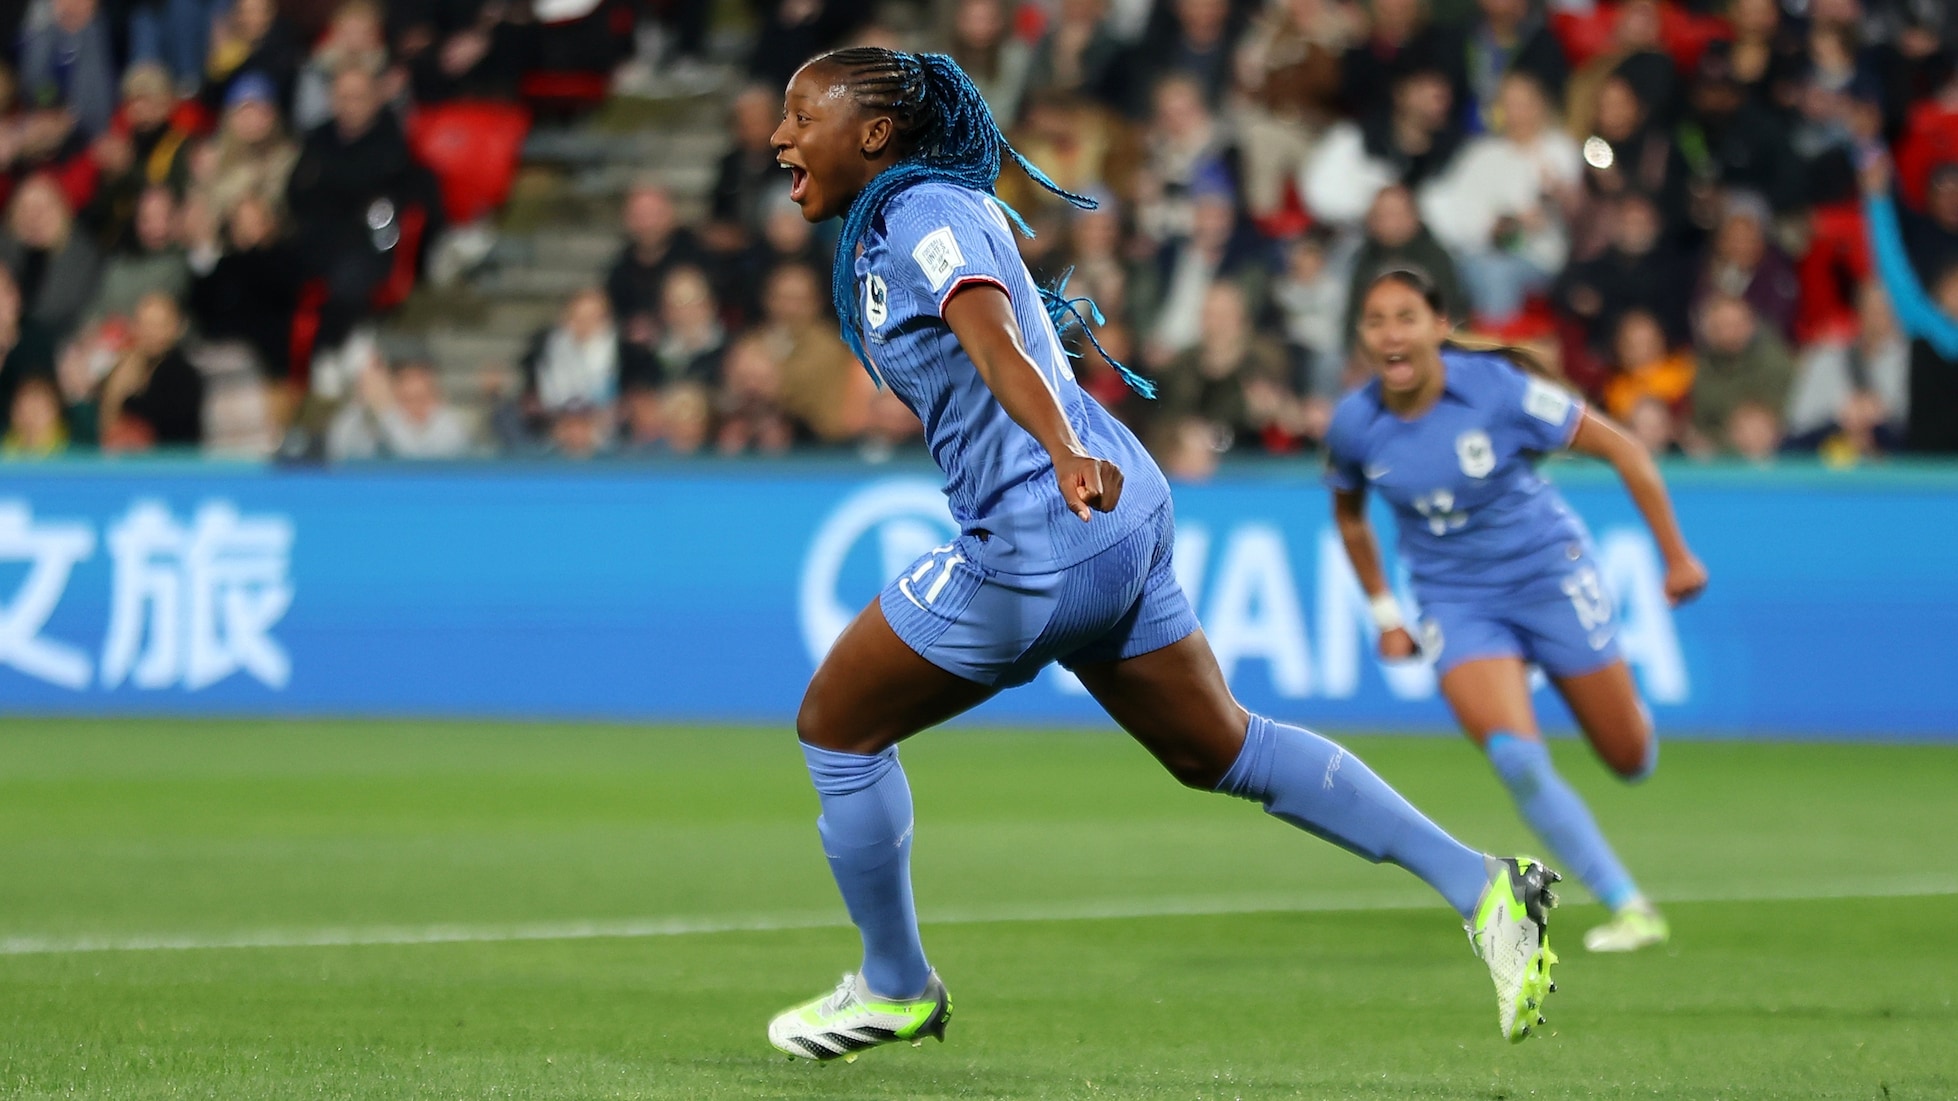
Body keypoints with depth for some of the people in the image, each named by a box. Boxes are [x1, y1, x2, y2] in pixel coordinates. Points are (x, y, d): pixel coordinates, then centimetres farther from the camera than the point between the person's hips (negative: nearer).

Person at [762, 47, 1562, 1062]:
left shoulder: (922, 216, -13)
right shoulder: (880, 231, 17)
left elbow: (995, 343, -32)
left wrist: (1066, 456, -46)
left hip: (1042, 535, -10)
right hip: (1122, 522, 10)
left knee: (836, 725, 4)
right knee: (1219, 750, 16)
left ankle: (894, 986, 17)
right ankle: (1481, 889, 12)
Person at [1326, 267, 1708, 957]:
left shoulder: (1496, 389, -21)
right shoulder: (1353, 426, -12)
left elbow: (1622, 450, -11)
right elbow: (1349, 514, 12)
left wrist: (1676, 555, -9)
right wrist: (1384, 613, 10)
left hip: (1550, 574, -1)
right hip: (1457, 602, 1)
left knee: (1629, 760, 6)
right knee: (1515, 757, -22)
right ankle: (1629, 909, -11)